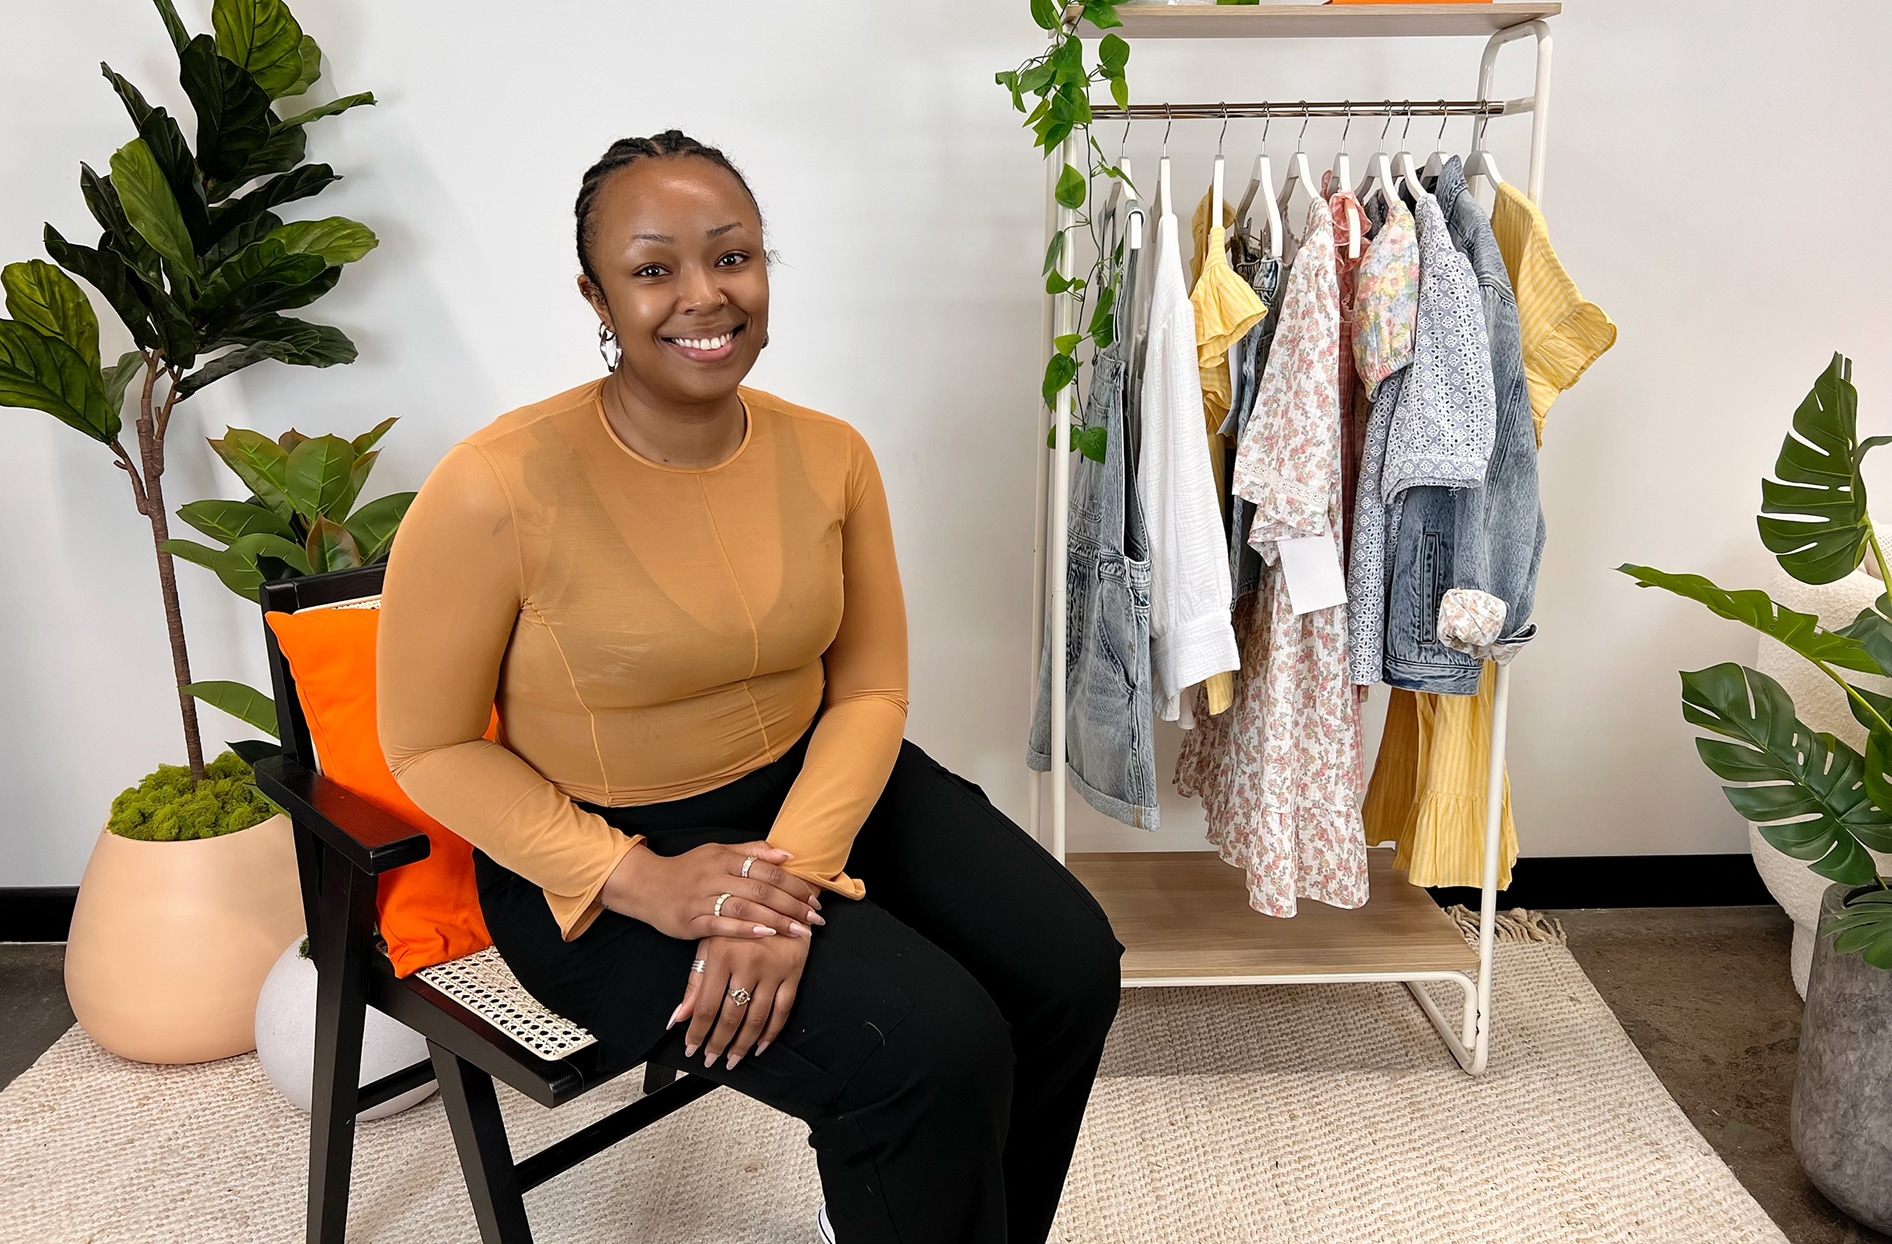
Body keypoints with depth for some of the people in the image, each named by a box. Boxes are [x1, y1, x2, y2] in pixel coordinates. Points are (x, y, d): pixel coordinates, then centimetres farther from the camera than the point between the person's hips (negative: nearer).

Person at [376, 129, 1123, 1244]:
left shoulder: (830, 457, -5)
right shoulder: (497, 491, -20)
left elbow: (870, 690, -2)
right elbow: (432, 746, -11)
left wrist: (794, 862, -19)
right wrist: (640, 880, -22)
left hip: (812, 787, 6)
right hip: (598, 854, -5)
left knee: (1069, 965, -8)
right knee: (933, 1049, -21)